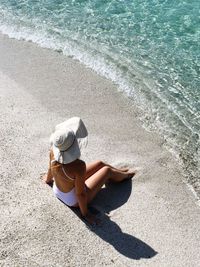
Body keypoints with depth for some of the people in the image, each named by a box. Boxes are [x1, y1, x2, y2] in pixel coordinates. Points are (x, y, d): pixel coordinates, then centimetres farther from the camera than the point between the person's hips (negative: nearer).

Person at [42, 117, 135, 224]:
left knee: (100, 163, 17)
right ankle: (125, 175, 47)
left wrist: (48, 179, 20)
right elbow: (80, 193, -30)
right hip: (73, 200, -5)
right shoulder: (78, 166, -44)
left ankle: (120, 172, 50)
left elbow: (50, 168, -3)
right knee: (107, 170, 11)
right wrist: (85, 213, -11)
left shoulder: (53, 150, -25)